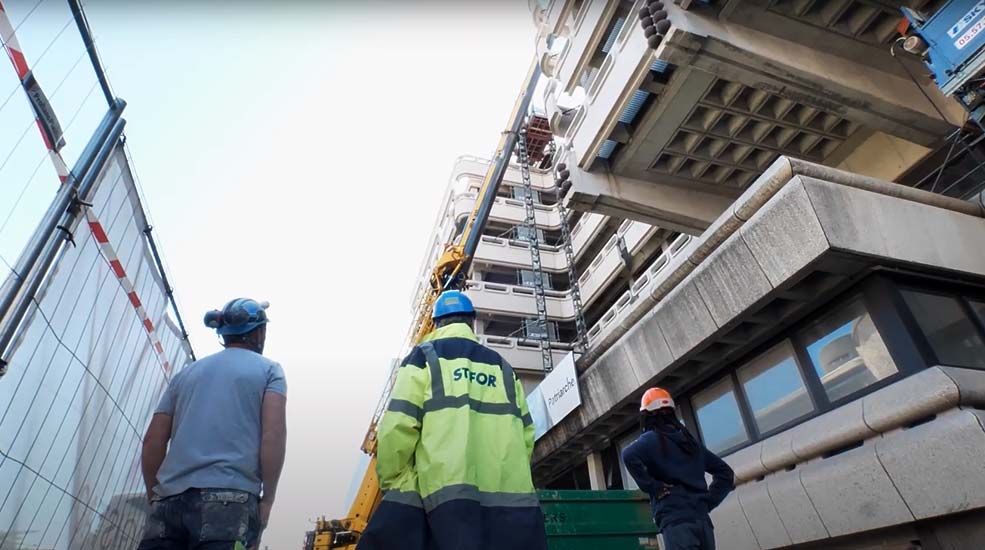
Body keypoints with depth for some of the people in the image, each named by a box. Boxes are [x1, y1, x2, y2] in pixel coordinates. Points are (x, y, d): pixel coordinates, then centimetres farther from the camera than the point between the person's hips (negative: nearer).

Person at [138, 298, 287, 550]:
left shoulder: (187, 373, 22)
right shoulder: (268, 370, 9)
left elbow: (153, 440, 17)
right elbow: (273, 434, -6)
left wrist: (155, 498, 23)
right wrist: (267, 500, -4)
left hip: (171, 499, 5)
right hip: (229, 499, -4)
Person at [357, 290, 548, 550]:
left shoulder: (424, 356, 6)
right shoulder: (502, 366, 18)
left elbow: (399, 425, -5)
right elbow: (525, 433, 15)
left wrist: (389, 481, 7)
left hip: (445, 491, -4)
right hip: (510, 495, 4)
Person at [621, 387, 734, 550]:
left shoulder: (652, 439, 0)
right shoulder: (690, 440, 20)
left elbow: (629, 455, -23)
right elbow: (726, 473, 24)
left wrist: (653, 488, -12)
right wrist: (707, 502, 16)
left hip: (675, 519, -7)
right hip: (702, 518, 7)